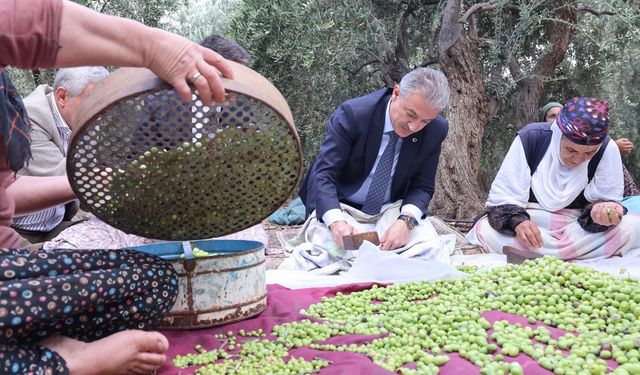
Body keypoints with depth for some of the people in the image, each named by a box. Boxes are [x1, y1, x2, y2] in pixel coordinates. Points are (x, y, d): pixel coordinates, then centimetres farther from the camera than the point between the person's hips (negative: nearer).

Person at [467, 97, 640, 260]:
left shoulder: (607, 149, -12)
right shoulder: (531, 138, -14)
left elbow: (604, 199, -6)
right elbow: (503, 194, -13)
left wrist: (602, 211, -31)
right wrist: (518, 221, -33)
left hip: (579, 227, 1)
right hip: (531, 223, -1)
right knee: (484, 231, -31)